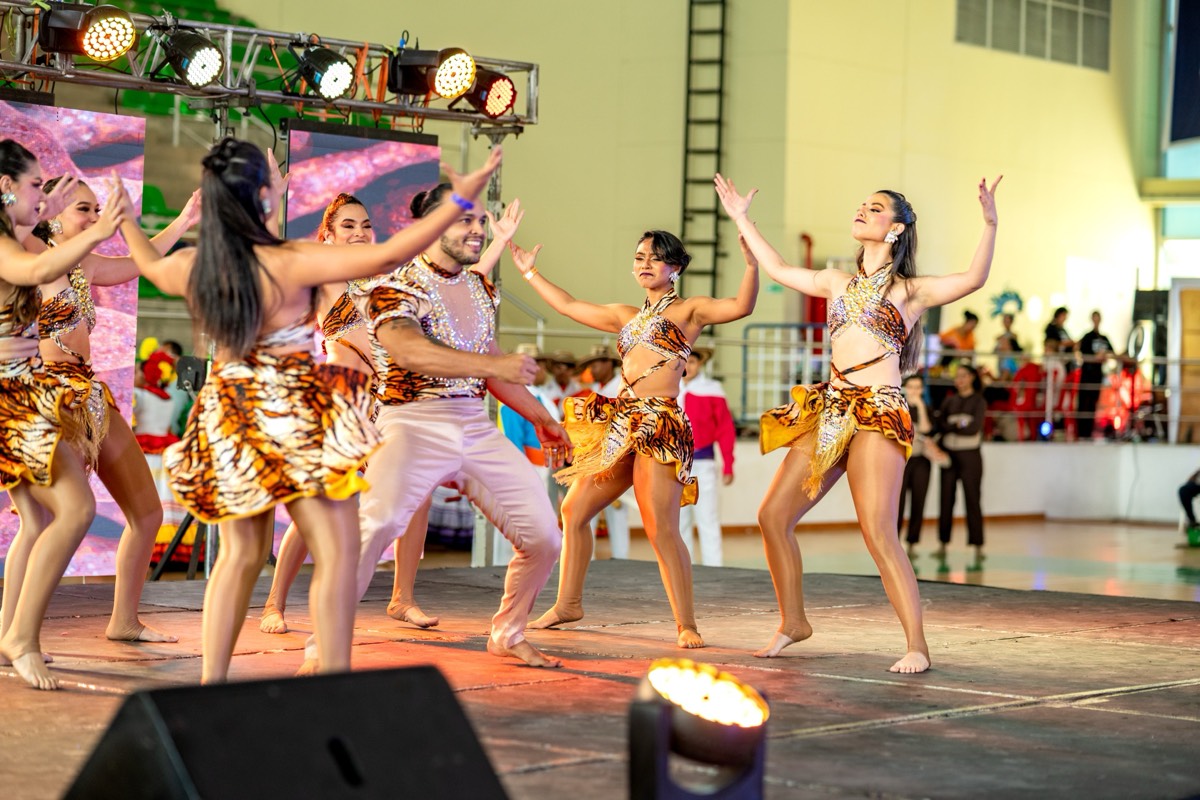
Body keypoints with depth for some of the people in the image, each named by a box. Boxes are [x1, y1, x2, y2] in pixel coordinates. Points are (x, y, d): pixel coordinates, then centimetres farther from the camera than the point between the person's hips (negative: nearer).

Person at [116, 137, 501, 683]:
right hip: (293, 418, -7)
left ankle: (210, 684, 16)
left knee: (241, 554, 17)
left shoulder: (192, 267, 0)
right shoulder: (290, 262, -18)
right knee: (336, 551, -3)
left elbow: (151, 265, 25)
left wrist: (124, 221, 44)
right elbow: (389, 255, -21)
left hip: (227, 421, 7)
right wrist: (461, 198, -17)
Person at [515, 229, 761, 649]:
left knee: (662, 530, -15)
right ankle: (568, 603, 23)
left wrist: (751, 262, -28)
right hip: (620, 424, 7)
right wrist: (529, 271, 36)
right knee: (573, 510, 9)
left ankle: (686, 625, -9)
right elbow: (568, 305, 30)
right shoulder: (626, 316, 22)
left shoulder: (689, 310, 3)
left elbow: (741, 306, -13)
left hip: (660, 427, -7)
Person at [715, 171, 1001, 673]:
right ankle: (793, 621, 19)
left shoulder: (911, 291, 4)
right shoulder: (839, 284, 19)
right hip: (829, 412, 6)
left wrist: (989, 223, -24)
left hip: (877, 414, -6)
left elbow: (974, 278, -12)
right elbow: (778, 269, 30)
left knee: (878, 533, -17)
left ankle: (917, 646, -12)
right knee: (773, 515, 3)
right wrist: (741, 219, 35)